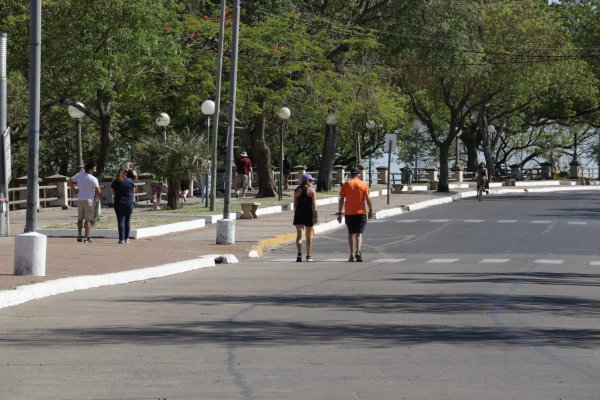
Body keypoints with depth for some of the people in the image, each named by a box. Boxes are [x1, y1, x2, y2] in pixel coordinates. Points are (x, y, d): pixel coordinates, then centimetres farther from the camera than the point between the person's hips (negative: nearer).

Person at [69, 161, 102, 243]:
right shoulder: (93, 179, -14)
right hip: (89, 200, -5)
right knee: (88, 219, -1)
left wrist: (74, 190, 18)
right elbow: (98, 191, -11)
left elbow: (70, 182, 11)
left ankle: (79, 235, 17)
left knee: (80, 218, 18)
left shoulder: (79, 175, 2)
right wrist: (101, 199, 5)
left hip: (80, 200, 5)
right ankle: (86, 238, -4)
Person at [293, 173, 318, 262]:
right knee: (309, 236, 11)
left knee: (299, 234, -3)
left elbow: (295, 204, 8)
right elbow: (314, 204, -9)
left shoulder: (297, 190, 6)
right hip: (309, 213, -2)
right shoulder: (311, 190, -4)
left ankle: (299, 253, -24)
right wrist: (315, 215, -7)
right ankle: (308, 256, 16)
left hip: (299, 213, 2)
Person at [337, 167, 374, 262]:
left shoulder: (346, 184, 3)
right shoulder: (364, 184, 1)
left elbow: (341, 200, 0)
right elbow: (367, 199, -4)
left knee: (351, 233, 12)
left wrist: (339, 213, 3)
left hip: (349, 213, 1)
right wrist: (370, 211, 4)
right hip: (361, 212, -1)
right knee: (359, 233, 1)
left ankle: (352, 255, 12)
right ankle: (358, 251, -20)